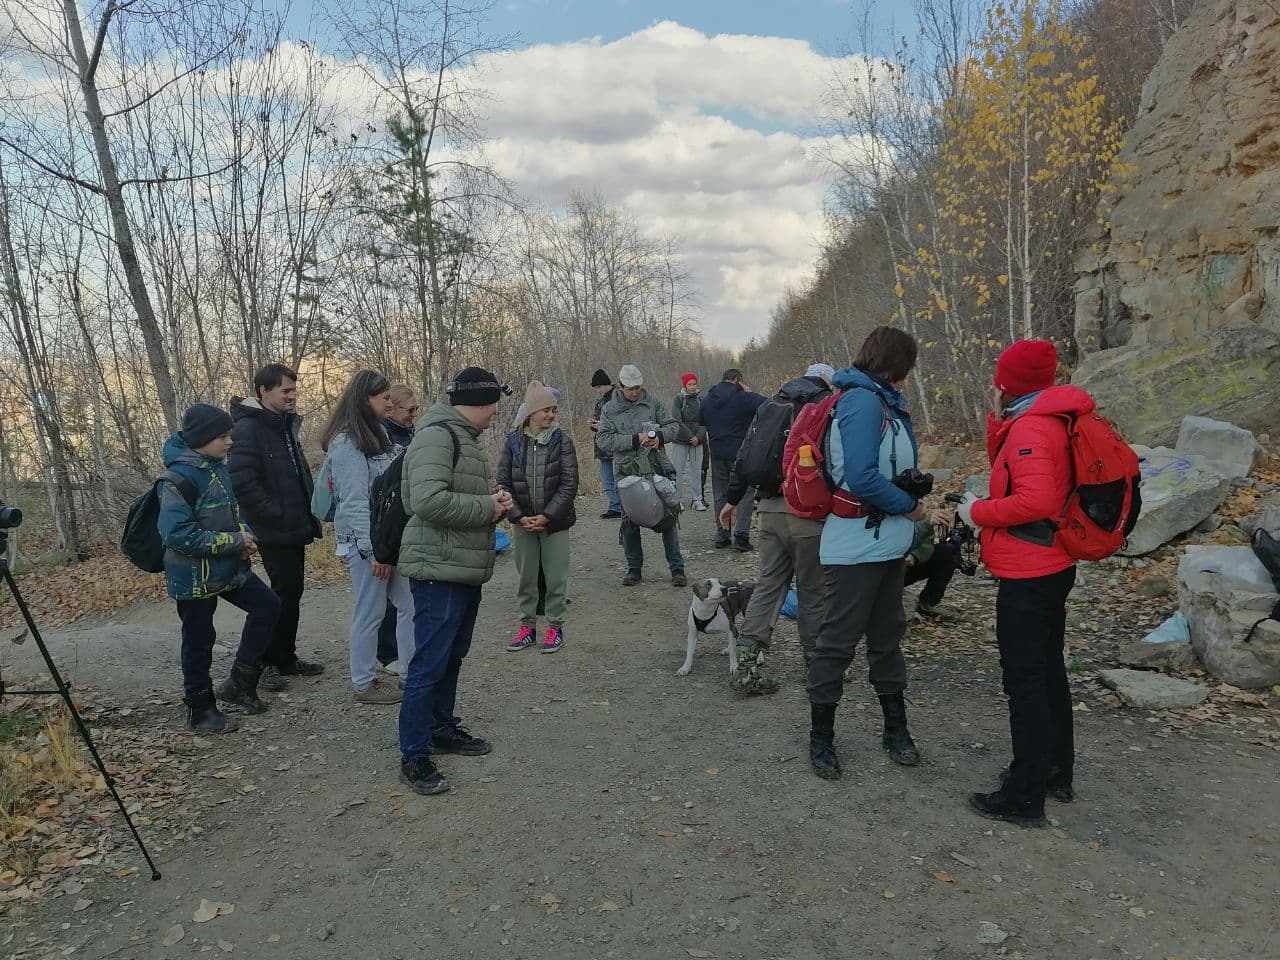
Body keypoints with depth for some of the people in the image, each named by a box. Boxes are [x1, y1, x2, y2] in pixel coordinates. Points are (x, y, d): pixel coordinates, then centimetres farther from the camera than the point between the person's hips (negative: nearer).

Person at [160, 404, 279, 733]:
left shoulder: (218, 467, 3)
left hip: (228, 566, 8)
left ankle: (239, 682, 23)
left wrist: (245, 535, -3)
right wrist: (234, 542, -22)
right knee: (199, 641, 6)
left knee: (268, 605, 11)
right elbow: (177, 534, -28)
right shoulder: (181, 477, -23)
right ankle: (201, 709, 25)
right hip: (194, 575, -8)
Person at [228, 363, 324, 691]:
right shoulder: (248, 428, -15)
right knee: (285, 594, -4)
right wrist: (276, 514, -19)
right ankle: (270, 661, 10)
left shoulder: (286, 425, 13)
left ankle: (286, 657, 24)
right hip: (275, 531, -8)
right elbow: (241, 481, -24)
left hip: (295, 527, 9)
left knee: (292, 592, 13)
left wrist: (308, 511, 12)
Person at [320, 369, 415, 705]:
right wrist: (373, 549, -18)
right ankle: (364, 684, 16)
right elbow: (355, 502, -18)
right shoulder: (345, 443, -14)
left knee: (409, 603, 12)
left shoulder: (374, 435, 14)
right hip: (364, 541, -9)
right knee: (369, 613, 1)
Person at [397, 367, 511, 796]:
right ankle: (414, 757, 5)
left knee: (452, 657, 20)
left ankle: (442, 728, 35)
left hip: (466, 571, 10)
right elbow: (429, 500, -29)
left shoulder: (465, 437, 17)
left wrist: (493, 501, 7)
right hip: (439, 571, -10)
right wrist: (486, 507, -17)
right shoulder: (436, 435, -16)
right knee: (429, 665, -4)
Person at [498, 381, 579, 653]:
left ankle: (555, 626, 21)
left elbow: (569, 483, -9)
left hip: (555, 521, -2)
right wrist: (518, 516, -11)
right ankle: (527, 626, 26)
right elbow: (503, 482, -2)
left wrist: (546, 516, -15)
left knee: (555, 576, 6)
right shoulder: (513, 441, -2)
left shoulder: (562, 440, -6)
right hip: (522, 522, 2)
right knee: (525, 576, 12)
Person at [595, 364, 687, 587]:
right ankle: (634, 569, 22)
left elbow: (673, 426, 7)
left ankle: (677, 568, 12)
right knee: (629, 522, 8)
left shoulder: (653, 402, 3)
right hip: (627, 472, 0)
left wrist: (660, 436, -15)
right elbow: (603, 440, -9)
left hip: (657, 469, 0)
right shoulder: (609, 409, 1)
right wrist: (634, 440, -18)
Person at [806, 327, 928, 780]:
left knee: (887, 637, 19)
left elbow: (896, 467, 12)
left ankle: (895, 728, 33)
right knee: (837, 642, 2)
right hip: (855, 549, -10)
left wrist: (907, 505, -2)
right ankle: (821, 738, 15)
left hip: (886, 547, 10)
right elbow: (861, 478, -26)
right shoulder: (864, 402, -18)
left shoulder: (884, 403, 12)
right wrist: (910, 506, -12)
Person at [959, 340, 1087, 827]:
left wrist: (979, 513, -17)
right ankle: (1056, 772, 35)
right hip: (1051, 567, 10)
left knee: (1024, 680, -3)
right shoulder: (1051, 421, 11)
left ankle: (1025, 795, 7)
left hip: (1028, 577, -10)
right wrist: (999, 419, 8)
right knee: (1047, 669, 20)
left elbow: (1035, 500, -30)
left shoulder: (1031, 428, -20)